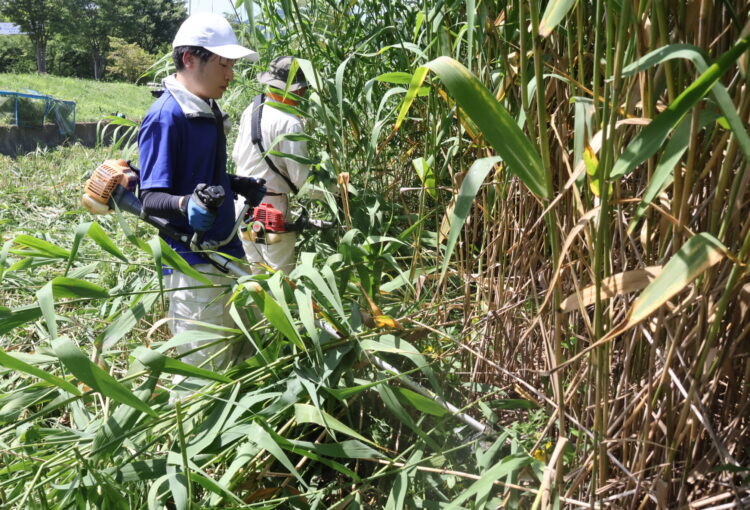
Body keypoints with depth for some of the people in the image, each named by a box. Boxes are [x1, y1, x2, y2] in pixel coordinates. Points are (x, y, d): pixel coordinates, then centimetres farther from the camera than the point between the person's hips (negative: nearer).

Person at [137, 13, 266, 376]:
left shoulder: (208, 110, 10)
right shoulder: (166, 116, -17)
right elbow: (151, 197, -21)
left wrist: (240, 185, 24)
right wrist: (185, 205, -39)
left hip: (226, 251, 10)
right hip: (192, 262, -9)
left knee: (237, 355, 20)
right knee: (205, 368, -2)